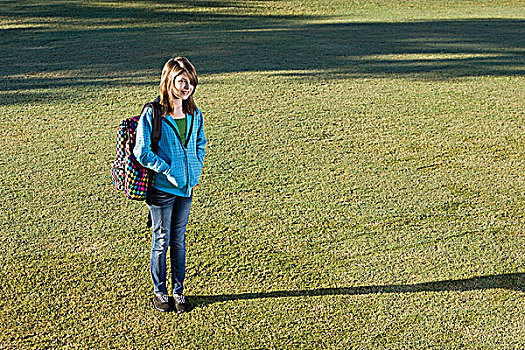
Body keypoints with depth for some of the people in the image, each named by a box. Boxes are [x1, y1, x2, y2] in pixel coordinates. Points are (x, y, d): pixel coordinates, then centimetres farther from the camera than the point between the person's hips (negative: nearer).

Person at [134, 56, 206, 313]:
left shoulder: (194, 114, 2)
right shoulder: (152, 114, -14)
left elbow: (200, 144, 17)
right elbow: (142, 152, -14)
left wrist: (196, 171, 5)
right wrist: (169, 171, -16)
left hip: (187, 186, 5)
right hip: (161, 188, -4)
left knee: (179, 240, 14)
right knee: (161, 241, 9)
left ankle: (178, 291, 26)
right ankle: (159, 291, 25)